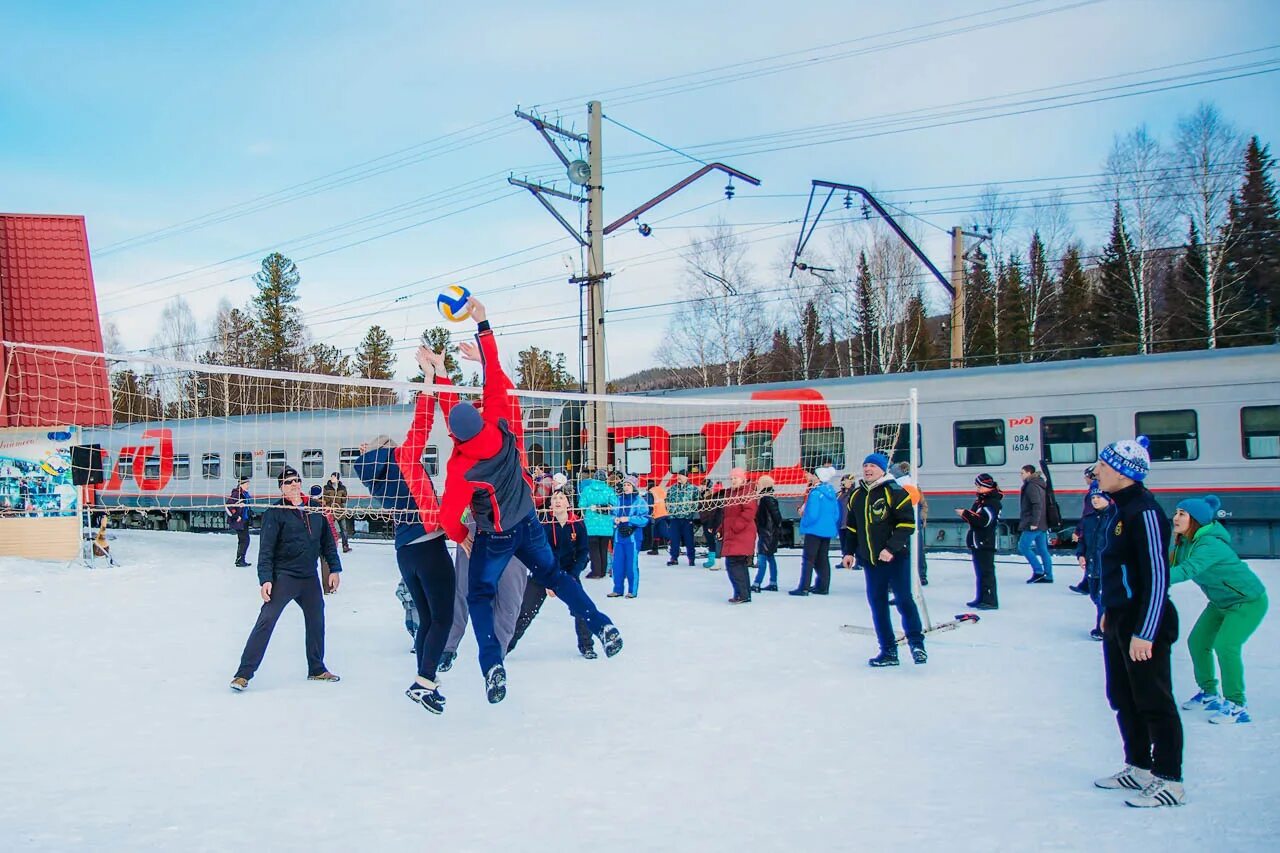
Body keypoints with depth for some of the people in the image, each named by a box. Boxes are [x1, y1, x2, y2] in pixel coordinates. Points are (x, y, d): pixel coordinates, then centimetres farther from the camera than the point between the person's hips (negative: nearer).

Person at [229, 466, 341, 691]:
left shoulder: (315, 509, 6)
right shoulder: (275, 512, -9)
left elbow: (327, 541, 13)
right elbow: (266, 549, -13)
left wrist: (334, 569, 8)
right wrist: (265, 579, -21)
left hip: (310, 577, 6)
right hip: (283, 577, -5)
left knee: (316, 621, 12)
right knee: (266, 620, -12)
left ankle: (316, 669, 28)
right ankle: (244, 673, -8)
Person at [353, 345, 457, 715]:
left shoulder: (376, 475, 12)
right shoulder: (402, 459, -7)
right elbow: (421, 424, -11)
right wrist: (431, 375, -8)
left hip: (405, 551, 8)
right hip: (429, 546, -8)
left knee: (427, 619, 15)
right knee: (443, 618, -3)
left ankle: (425, 681, 17)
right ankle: (424, 682, -10)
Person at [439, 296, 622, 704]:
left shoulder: (461, 467, -27)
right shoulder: (503, 429, -20)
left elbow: (449, 513, -18)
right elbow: (497, 383, -9)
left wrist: (461, 537, 5)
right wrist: (483, 327, -4)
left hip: (493, 539, -4)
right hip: (529, 526, 4)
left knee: (479, 597, 12)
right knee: (554, 576, 21)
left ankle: (493, 665, -1)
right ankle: (602, 626, 16)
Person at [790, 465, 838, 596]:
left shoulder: (815, 493, -18)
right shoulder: (830, 491, 6)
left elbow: (812, 515, -22)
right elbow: (836, 512, 11)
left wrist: (804, 522, -5)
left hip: (815, 530, -8)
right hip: (828, 530, 8)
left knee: (808, 558, -3)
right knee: (823, 558, 14)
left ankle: (804, 588, -6)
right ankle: (823, 586, 17)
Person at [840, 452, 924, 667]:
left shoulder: (895, 492, -9)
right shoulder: (856, 496, 11)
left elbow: (907, 523, -14)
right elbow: (851, 527, 20)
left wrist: (892, 548, -21)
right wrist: (849, 551, 12)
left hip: (896, 557, -6)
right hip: (870, 560, 6)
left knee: (904, 599, -7)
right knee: (877, 604, 5)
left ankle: (916, 641, 13)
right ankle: (888, 651, 13)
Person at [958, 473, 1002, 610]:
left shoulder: (992, 502, -15)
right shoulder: (979, 500, 15)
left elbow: (984, 521, -25)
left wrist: (966, 514, -21)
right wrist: (966, 514, 2)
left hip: (986, 542, -10)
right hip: (976, 542, 10)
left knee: (987, 571, -8)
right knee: (979, 572, 14)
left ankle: (991, 600, -6)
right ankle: (981, 599, 21)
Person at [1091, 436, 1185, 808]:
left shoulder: (1145, 512, -20)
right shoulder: (1117, 510, 10)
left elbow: (1157, 576, -23)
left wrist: (1144, 632, -23)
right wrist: (1109, 611, 21)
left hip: (1145, 624, -10)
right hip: (1119, 622, 10)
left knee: (1154, 702, 0)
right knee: (1122, 698, 18)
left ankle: (1169, 781, 10)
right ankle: (1138, 767, 32)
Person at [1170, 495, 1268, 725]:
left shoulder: (1210, 544, -33)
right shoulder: (1184, 543, -4)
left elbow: (1187, 570, -47)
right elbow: (1170, 565, -7)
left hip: (1249, 601, -9)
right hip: (1221, 603, 9)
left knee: (1225, 646, -21)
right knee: (1197, 642, 6)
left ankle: (1236, 704, -7)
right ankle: (1209, 693, 24)